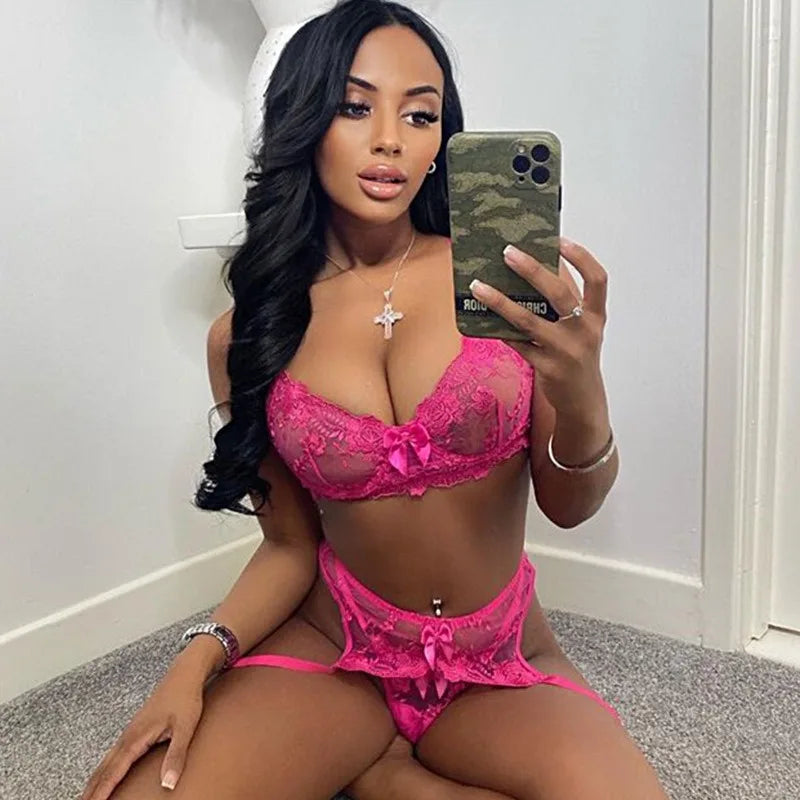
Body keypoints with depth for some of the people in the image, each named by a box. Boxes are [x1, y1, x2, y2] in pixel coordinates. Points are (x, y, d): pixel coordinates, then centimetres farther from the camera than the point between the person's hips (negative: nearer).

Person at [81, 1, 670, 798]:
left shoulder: (502, 278, -8)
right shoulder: (245, 335, -4)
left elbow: (568, 506, -6)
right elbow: (291, 547, 2)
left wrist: (582, 396, -27)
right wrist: (200, 658, -14)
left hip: (502, 664, 1)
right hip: (333, 649, 0)